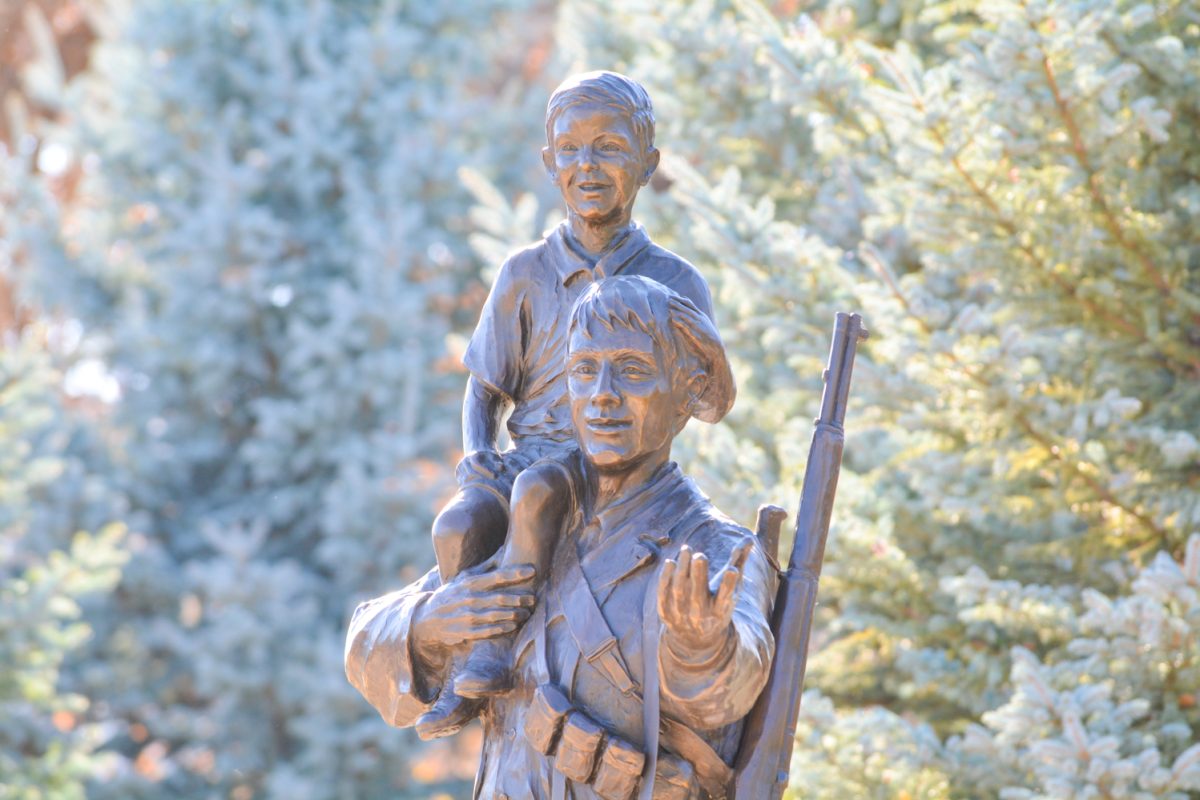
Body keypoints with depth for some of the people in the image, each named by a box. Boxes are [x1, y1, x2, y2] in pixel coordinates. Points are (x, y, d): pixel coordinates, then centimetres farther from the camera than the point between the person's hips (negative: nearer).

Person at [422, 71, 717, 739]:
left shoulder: (674, 283, 5)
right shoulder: (527, 274, 10)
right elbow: (486, 389, 13)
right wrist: (478, 454, -9)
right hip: (527, 455, 2)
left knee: (537, 490, -37)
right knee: (460, 525, -31)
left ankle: (494, 651, -31)